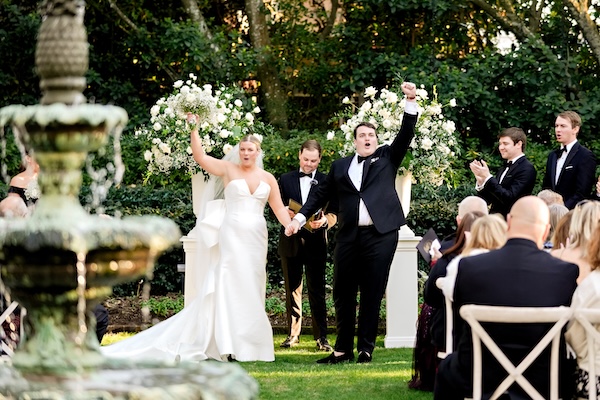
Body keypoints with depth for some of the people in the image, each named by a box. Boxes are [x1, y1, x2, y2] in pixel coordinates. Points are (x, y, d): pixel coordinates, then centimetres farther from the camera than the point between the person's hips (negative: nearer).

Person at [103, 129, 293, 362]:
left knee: (251, 289, 6)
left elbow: (279, 208, 10)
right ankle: (231, 346, -7)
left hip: (256, 239, 3)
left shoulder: (268, 179, 10)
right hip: (232, 236, -3)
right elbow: (200, 157, 0)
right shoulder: (229, 170, 3)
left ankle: (250, 343, 11)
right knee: (230, 287, -6)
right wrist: (194, 130, -8)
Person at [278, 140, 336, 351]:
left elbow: (334, 214, 0)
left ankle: (321, 337, -2)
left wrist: (323, 221, -21)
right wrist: (286, 213, -13)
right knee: (292, 288, 8)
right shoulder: (286, 180, 10)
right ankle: (293, 333, 15)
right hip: (291, 240, 2)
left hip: (315, 242, -2)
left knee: (317, 290, -4)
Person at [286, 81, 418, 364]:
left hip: (380, 235, -2)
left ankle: (366, 348, 5)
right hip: (348, 236, 3)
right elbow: (321, 194, 19)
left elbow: (406, 135, 0)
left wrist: (411, 102, -11)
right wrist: (300, 217, 9)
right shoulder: (340, 166, 16)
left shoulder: (387, 158, 11)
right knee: (343, 293, 5)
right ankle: (343, 349, 13)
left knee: (372, 294, -1)